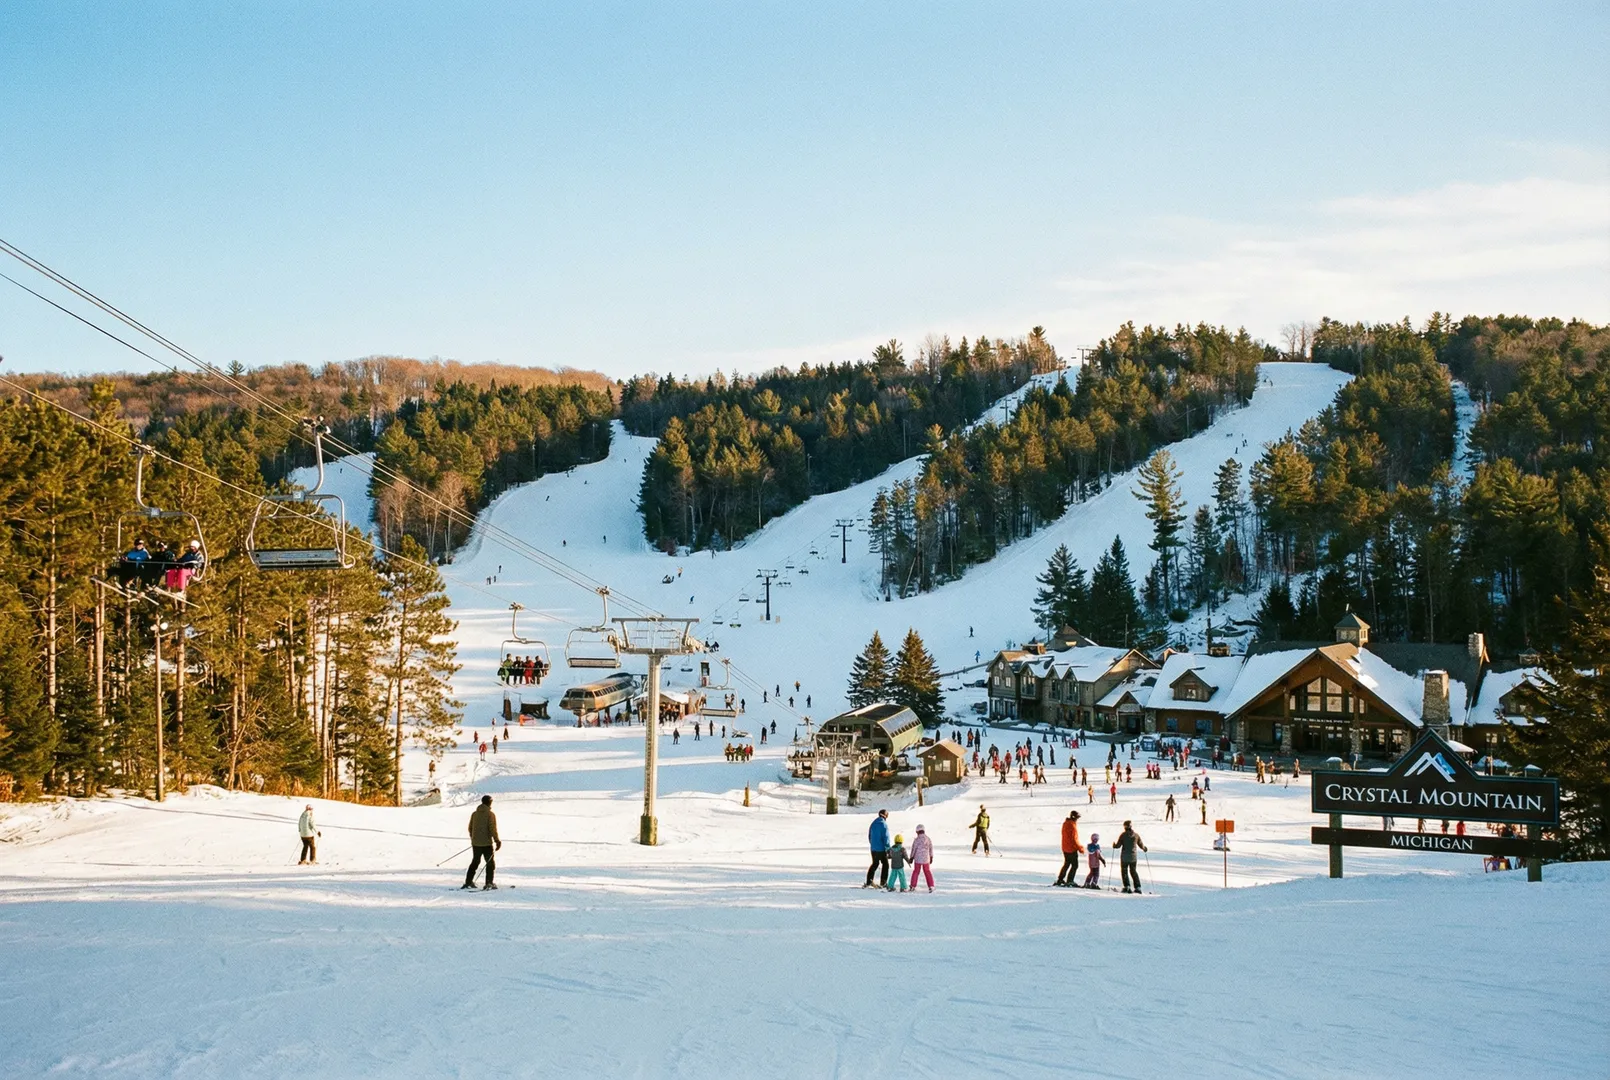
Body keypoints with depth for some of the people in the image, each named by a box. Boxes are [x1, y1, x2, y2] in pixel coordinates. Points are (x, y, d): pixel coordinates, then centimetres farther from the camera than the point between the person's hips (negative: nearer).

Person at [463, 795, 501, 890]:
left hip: (475, 843, 6)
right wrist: (497, 841, -8)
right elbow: (493, 829, -15)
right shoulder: (490, 814, -11)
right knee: (490, 863, 4)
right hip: (487, 843, -5)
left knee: (475, 862, 19)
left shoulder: (474, 814, 6)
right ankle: (489, 883, -3)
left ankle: (468, 882, 20)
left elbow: (470, 828, 13)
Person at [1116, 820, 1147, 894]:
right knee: (1133, 871, 14)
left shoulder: (1123, 835, -7)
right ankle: (1137, 887, 9)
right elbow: (1141, 845, 10)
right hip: (1133, 857, 3)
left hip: (1124, 857, -3)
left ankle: (1127, 886, -5)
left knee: (1124, 871, 7)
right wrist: (1144, 848, 32)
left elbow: (1118, 845, -7)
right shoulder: (1136, 835, 1)